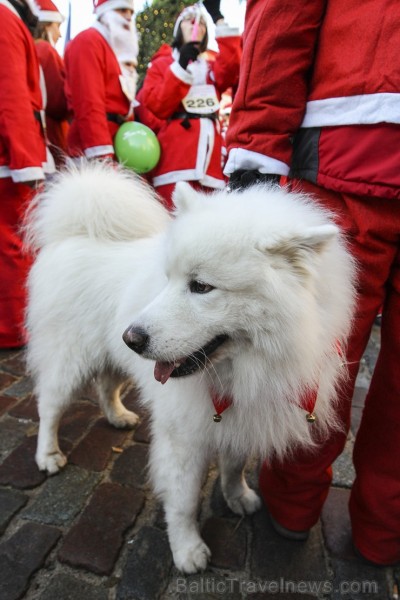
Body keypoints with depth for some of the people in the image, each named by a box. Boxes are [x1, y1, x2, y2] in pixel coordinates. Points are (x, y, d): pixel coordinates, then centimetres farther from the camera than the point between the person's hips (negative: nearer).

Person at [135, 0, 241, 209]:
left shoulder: (212, 67, 27)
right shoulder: (161, 64, 18)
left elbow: (232, 67, 2)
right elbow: (154, 106, 0)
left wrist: (218, 18, 2)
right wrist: (181, 65, -4)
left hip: (209, 156, 4)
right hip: (175, 152, -3)